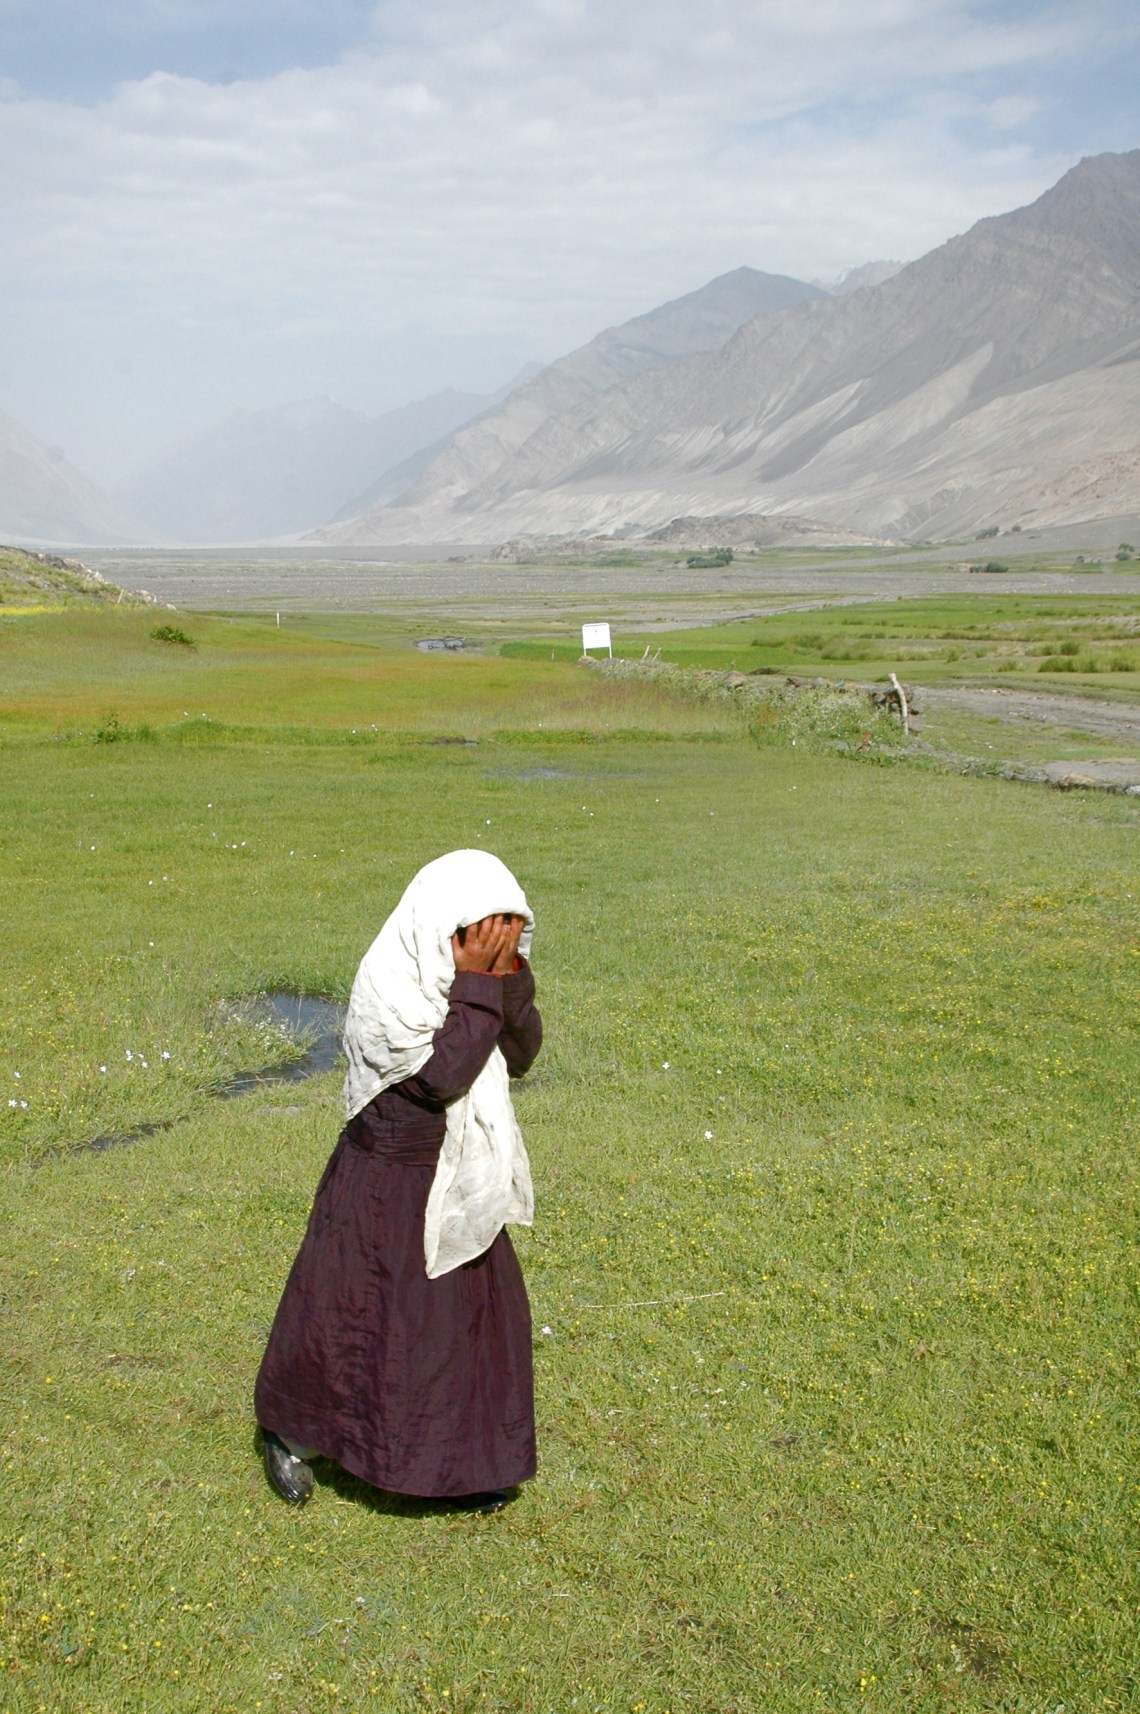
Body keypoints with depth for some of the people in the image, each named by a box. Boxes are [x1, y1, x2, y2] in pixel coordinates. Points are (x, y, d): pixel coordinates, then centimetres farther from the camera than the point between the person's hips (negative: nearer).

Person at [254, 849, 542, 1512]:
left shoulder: (470, 971, -3)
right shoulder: (389, 986, -24)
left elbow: (522, 1053, -4)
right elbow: (441, 1074, -29)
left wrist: (509, 977, -19)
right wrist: (478, 984, -28)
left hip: (458, 1179, 7)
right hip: (386, 1181, -6)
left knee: (480, 1308, 11)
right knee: (348, 1308, 8)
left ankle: (466, 1459, 30)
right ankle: (288, 1431, 34)